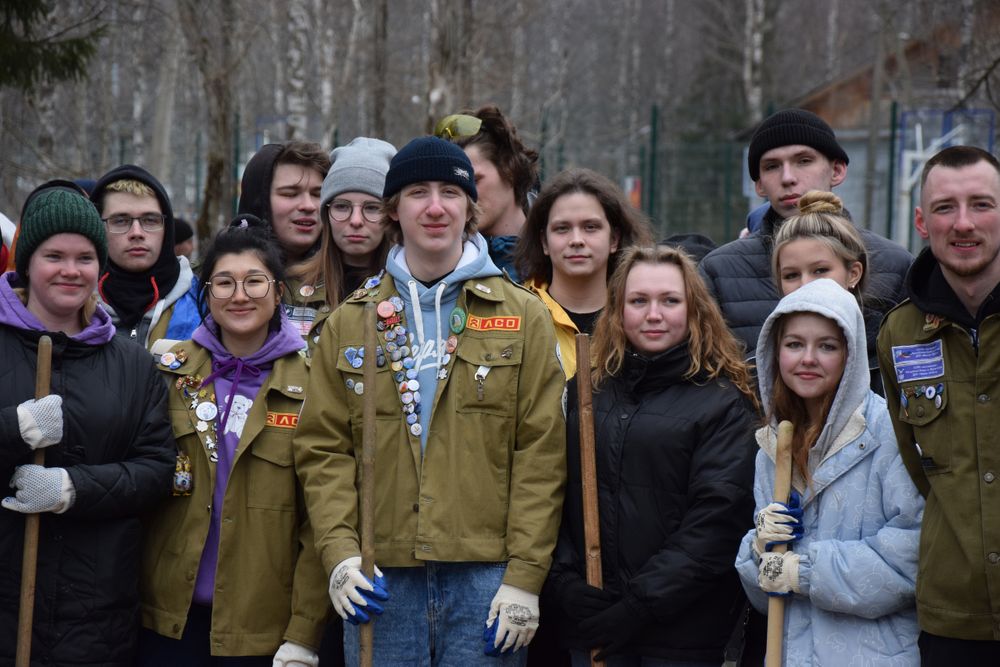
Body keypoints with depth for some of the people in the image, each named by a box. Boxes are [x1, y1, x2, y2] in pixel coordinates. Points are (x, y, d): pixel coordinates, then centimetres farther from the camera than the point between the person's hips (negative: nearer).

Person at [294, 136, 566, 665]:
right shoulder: (350, 323, 11)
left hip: (486, 575, -1)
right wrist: (339, 552, -7)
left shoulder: (522, 317, 5)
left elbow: (542, 454, -1)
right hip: (381, 577, 2)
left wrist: (525, 576, -7)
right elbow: (323, 448, 7)